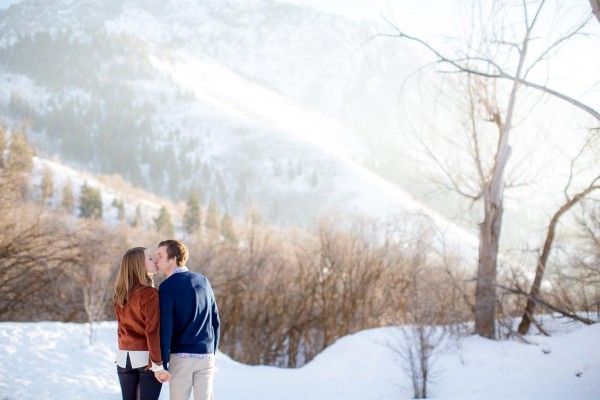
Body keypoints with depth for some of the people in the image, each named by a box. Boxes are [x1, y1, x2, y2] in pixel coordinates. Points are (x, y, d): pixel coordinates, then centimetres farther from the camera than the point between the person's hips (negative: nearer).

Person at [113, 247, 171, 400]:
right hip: (146, 358, -6)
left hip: (124, 357, 6)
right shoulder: (150, 294, -14)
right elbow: (153, 332, -17)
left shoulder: (119, 294, 7)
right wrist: (158, 364, -16)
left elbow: (121, 328, 14)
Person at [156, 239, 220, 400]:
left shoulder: (167, 286, -7)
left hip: (181, 356, -5)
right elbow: (215, 321, 13)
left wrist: (162, 362, -8)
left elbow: (165, 326, -12)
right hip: (206, 356, 5)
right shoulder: (203, 280, 10)